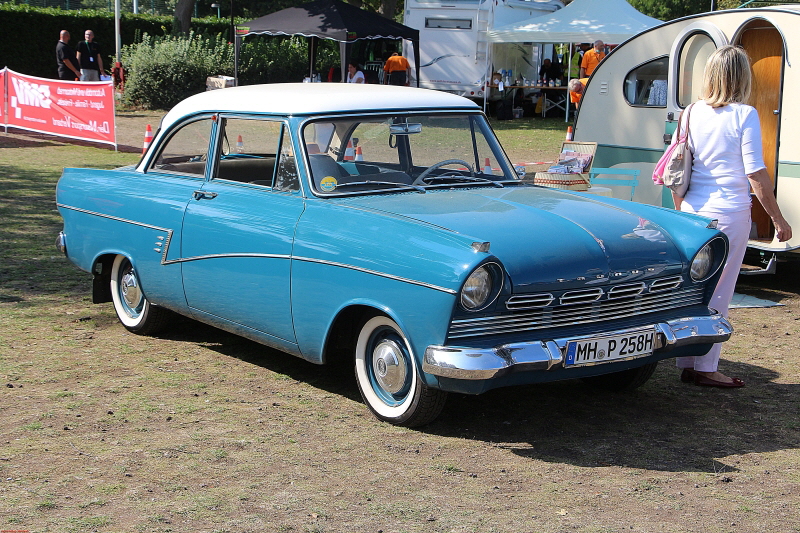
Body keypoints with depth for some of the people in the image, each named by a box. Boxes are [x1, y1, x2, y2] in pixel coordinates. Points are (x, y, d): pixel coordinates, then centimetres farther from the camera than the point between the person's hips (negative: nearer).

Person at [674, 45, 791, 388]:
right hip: (729, 214, -5)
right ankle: (705, 369, 8)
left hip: (693, 211, 5)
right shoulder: (744, 115, -10)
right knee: (716, 296, 2)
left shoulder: (691, 113, 5)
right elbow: (756, 175, -11)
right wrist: (778, 219, -3)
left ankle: (687, 364, 18)